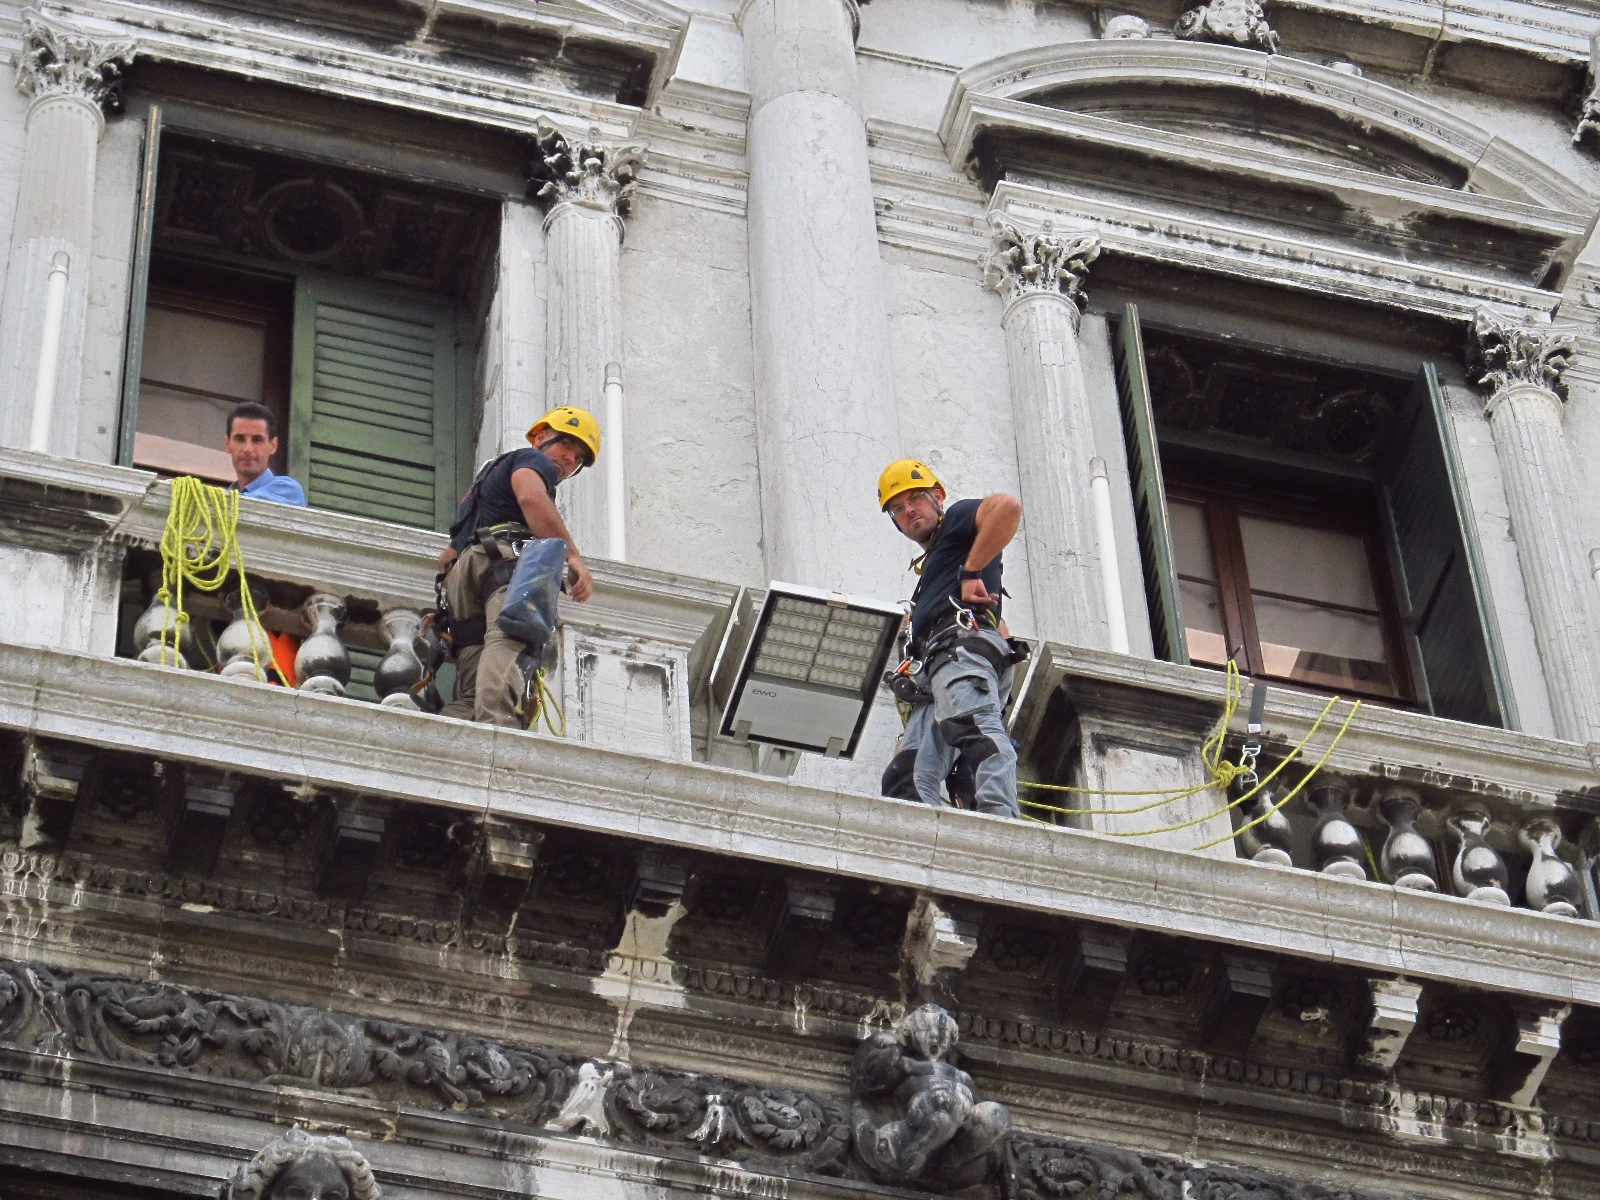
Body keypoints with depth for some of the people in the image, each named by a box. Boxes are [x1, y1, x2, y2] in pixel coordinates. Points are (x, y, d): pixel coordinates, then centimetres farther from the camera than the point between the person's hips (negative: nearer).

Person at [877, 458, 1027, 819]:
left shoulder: (957, 520, 18)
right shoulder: (933, 566, 42)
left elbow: (1008, 506, -6)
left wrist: (971, 572, -6)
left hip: (963, 645, -10)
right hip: (931, 683, 10)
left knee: (975, 728, -36)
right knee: (905, 782, -11)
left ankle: (1001, 823, -58)